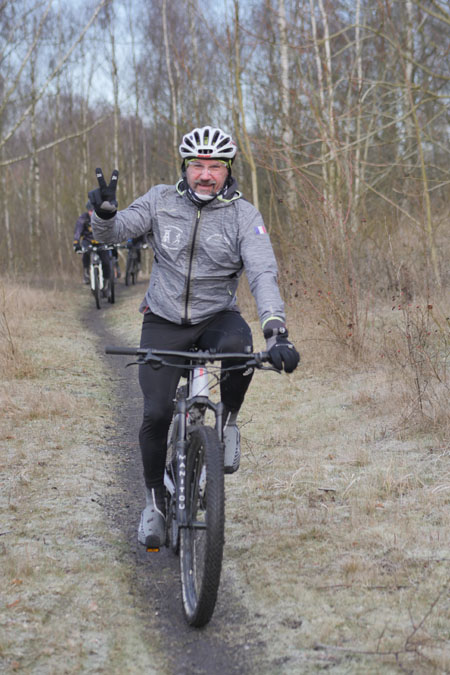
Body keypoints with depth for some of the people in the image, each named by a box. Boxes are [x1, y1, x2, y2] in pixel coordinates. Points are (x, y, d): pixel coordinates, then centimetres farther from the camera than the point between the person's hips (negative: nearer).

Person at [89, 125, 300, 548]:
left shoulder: (243, 215, -9)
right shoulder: (161, 201, -3)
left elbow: (263, 275, -20)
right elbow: (113, 232, -7)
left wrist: (277, 332, -35)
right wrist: (104, 213, -32)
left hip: (216, 318, -1)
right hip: (164, 322, 1)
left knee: (237, 345, -36)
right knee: (156, 413, -10)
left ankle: (229, 419, -6)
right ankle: (155, 500, 13)